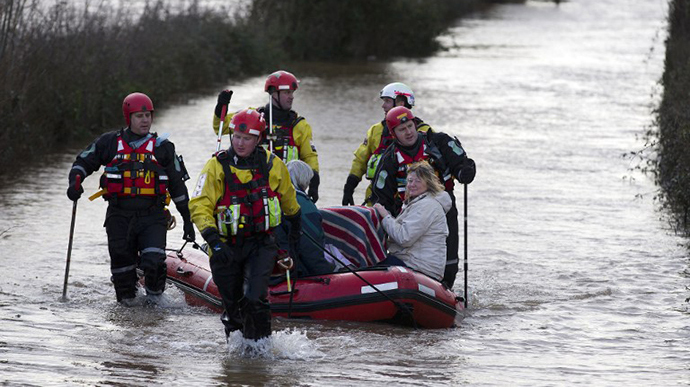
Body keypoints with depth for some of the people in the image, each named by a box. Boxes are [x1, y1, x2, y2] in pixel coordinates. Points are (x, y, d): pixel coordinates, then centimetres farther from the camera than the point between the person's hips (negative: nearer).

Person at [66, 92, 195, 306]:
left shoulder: (162, 147, 9)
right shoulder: (110, 142, 7)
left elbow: (177, 184, 14)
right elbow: (83, 162, 15)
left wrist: (187, 219, 14)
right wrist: (75, 182, -6)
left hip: (152, 216, -1)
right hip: (119, 215, 1)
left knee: (153, 262, -17)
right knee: (121, 263, 2)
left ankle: (154, 291, 12)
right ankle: (126, 297, 26)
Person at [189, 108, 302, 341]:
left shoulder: (272, 165, -2)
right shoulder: (217, 166, -10)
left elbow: (287, 196, 19)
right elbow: (199, 206, -14)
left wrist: (295, 222, 34)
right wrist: (214, 240, -26)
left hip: (261, 245, 0)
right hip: (226, 247, 0)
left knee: (255, 300, -20)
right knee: (233, 304, 11)